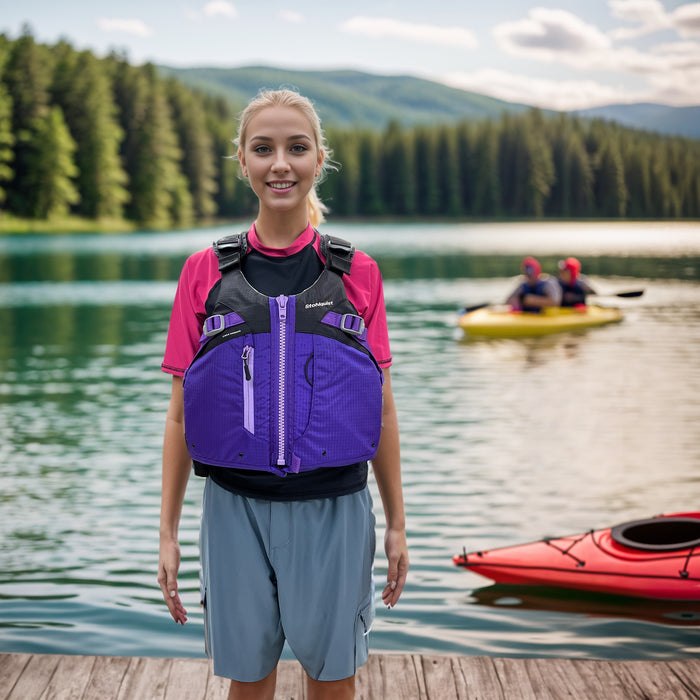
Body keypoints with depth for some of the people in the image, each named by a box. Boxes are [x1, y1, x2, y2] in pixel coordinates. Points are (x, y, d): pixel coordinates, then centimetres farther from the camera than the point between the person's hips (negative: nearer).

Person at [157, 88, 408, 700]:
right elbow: (181, 413, 2)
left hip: (333, 509, 0)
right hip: (236, 509, 0)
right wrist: (168, 532, 2)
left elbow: (382, 409, 4)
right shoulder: (206, 272, 0)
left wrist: (397, 523, 6)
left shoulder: (356, 273, 0)